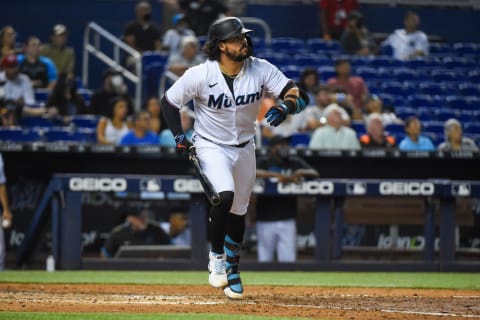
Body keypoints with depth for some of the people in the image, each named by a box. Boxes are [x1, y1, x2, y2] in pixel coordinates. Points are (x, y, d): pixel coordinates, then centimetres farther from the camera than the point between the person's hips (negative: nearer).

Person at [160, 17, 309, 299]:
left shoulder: (261, 70, -15)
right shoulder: (200, 75, -21)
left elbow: (300, 96, -17)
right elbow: (169, 102, -7)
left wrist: (285, 107, -38)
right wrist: (180, 137, -15)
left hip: (245, 148, 4)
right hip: (211, 147, -4)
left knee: (239, 212, 12)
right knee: (225, 196, -27)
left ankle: (232, 270, 31)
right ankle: (217, 255, -4)